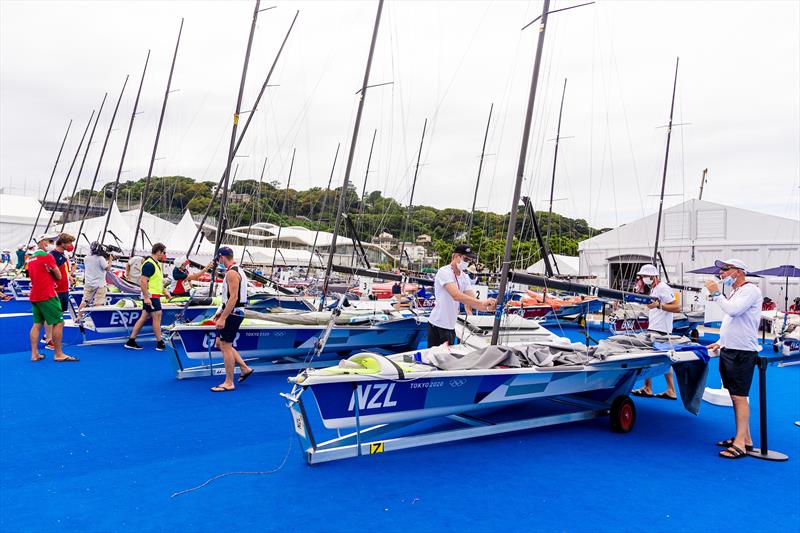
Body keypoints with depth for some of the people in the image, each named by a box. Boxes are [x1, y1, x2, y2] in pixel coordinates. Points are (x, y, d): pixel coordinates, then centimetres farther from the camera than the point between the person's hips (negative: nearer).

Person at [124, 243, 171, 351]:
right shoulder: (149, 264, -17)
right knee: (157, 317, -5)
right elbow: (143, 281, -23)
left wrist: (164, 291, 22)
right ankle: (160, 344, 2)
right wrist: (146, 297, -26)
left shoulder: (157, 263, 15)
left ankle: (131, 341, 16)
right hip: (151, 296, -10)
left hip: (154, 296, 10)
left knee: (144, 318, 11)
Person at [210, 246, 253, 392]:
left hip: (232, 314, -10)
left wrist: (223, 318, -24)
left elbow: (233, 298, -25)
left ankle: (229, 383, 3)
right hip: (233, 313, 10)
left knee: (225, 346, -4)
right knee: (220, 343, 16)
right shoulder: (236, 271, 15)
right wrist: (221, 312, 24)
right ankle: (245, 368, 19)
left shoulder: (232, 273, -18)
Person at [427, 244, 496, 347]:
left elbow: (472, 299, 2)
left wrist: (488, 307, -18)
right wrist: (482, 302, -37)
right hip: (438, 325, -8)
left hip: (451, 326, 8)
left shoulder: (465, 277, 9)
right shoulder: (444, 272, -16)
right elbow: (456, 295, -31)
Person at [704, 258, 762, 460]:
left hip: (742, 353, -9)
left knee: (740, 397, -8)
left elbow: (733, 310, -25)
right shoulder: (732, 292, 18)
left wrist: (716, 294, -15)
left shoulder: (750, 290, -10)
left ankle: (741, 443, -6)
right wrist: (720, 342, 20)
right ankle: (745, 438, 21)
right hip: (728, 351, 9)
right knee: (735, 396, 12)